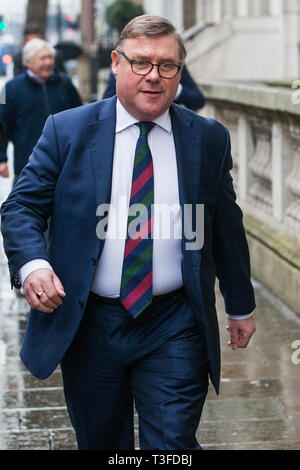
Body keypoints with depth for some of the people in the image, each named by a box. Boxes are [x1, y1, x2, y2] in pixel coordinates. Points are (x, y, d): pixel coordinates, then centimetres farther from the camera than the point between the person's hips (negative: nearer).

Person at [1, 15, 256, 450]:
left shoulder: (209, 138, 4)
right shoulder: (67, 130, 0)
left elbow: (226, 226, 12)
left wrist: (240, 306, 18)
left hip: (175, 330, 0)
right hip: (88, 326, 1)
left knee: (172, 444, -6)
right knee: (99, 442, 15)